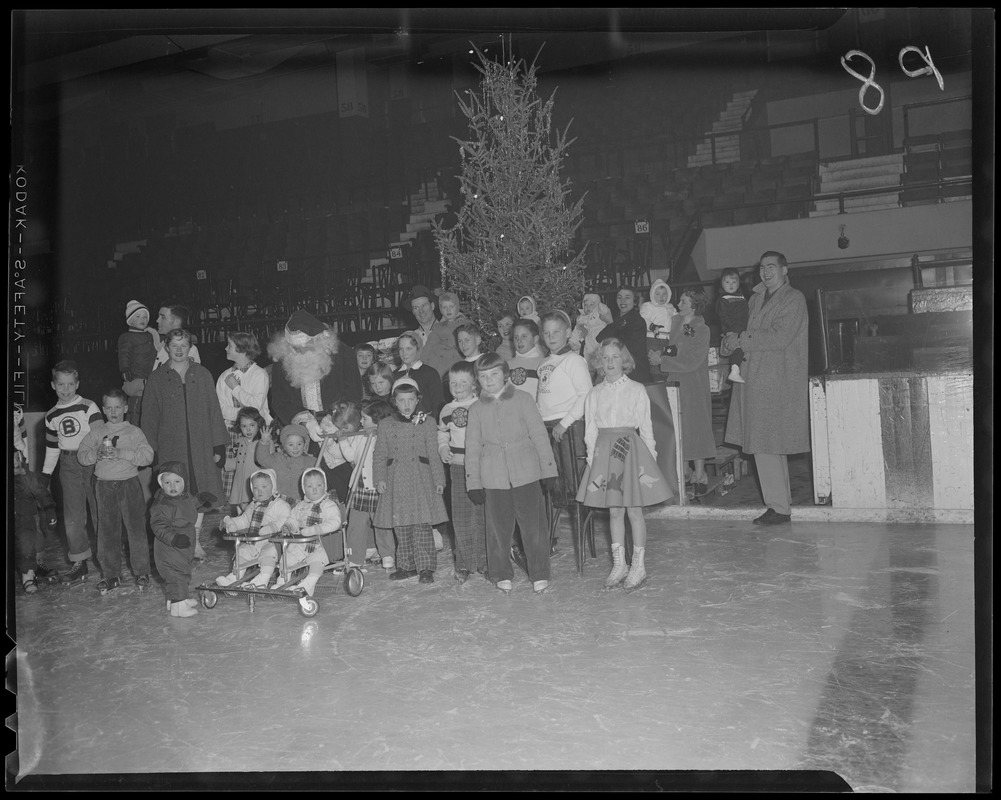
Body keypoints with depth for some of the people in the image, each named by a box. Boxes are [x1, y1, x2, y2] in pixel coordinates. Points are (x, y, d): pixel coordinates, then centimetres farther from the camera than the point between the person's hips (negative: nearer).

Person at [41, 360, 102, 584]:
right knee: (72, 516, 4)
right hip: (68, 467, 4)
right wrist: (46, 473, 18)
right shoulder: (52, 416, 11)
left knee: (100, 512, 2)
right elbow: (51, 446, 19)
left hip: (92, 463, -4)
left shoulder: (89, 407, -4)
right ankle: (79, 563, 13)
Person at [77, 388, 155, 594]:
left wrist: (120, 453, -18)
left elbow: (147, 456, -9)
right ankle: (111, 575, 17)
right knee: (107, 531, 6)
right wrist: (97, 454, -16)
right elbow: (82, 455, 4)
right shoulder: (96, 431, 10)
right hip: (104, 485, 2)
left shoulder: (133, 431, 3)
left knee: (136, 528, -3)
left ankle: (141, 572, 8)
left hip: (129, 484, -2)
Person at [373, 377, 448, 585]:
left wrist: (439, 480, 1)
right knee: (400, 526, 6)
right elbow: (379, 455, 9)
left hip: (421, 480, -2)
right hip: (396, 481, 2)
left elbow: (434, 455, 6)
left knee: (422, 525, -5)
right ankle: (406, 566, 18)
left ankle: (426, 567, 2)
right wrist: (380, 478, -2)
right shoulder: (385, 425, 9)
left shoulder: (427, 423, 5)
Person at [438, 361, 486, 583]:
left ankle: (484, 560, 16)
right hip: (458, 467, 3)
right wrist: (443, 449, 5)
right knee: (460, 517, 4)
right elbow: (442, 434, 23)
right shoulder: (447, 410, 9)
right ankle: (464, 563, 14)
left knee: (483, 514, 3)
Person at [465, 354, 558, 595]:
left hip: (526, 473, -2)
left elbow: (540, 436, 2)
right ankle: (501, 575, 22)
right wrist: (473, 482, 6)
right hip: (494, 477, 2)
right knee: (498, 527, 7)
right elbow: (472, 447, 9)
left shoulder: (522, 400, 1)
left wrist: (548, 470, 0)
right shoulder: (476, 409, 7)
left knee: (533, 524, 1)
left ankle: (539, 575, 14)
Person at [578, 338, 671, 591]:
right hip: (605, 451, 3)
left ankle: (638, 565, 13)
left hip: (631, 449, -3)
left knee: (634, 510, 1)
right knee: (614, 511, 9)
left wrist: (650, 457, -3)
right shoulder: (595, 394, 6)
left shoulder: (637, 390, -1)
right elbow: (590, 430, 7)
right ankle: (619, 564, 21)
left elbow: (645, 426, 0)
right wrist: (592, 461, 1)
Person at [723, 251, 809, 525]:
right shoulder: (756, 299, 19)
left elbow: (779, 336, -15)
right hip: (756, 380, 7)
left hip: (777, 382, -7)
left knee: (766, 446, -8)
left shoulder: (793, 299, -4)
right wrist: (733, 340, -2)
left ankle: (779, 507, 2)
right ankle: (782, 502, 20)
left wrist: (741, 340, -12)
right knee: (770, 447, 11)